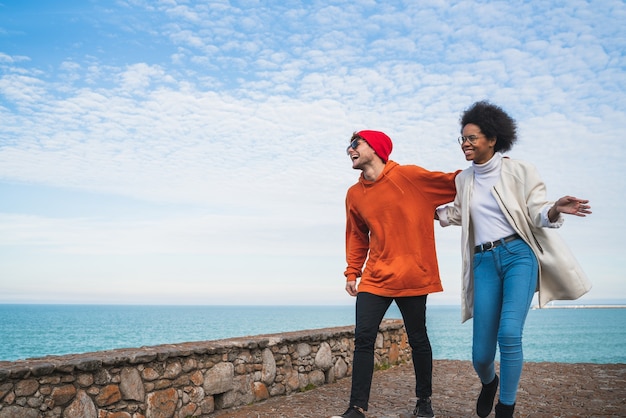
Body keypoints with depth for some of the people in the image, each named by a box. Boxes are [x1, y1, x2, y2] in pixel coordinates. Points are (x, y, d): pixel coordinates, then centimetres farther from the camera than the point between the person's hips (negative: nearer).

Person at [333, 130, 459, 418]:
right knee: (363, 338, -6)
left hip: (412, 277, -3)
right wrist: (352, 272, 13)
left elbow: (453, 183, 1)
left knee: (417, 339, 8)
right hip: (375, 278, 3)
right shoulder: (354, 194, 8)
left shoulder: (409, 176, -6)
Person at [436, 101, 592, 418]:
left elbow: (536, 213, -5)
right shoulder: (464, 180, 13)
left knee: (509, 333, -21)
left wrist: (555, 209, -26)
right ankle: (488, 383, 38)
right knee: (481, 352, 1)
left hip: (518, 254, -3)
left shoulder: (518, 171, -1)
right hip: (484, 262, 4)